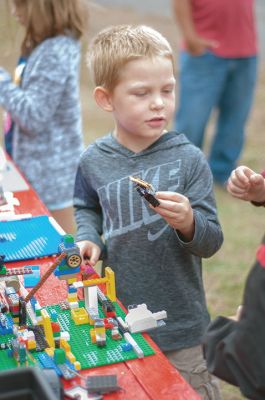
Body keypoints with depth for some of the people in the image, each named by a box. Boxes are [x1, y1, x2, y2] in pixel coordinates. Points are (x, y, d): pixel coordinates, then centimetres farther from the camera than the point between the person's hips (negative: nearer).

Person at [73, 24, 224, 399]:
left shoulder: (189, 159, -12)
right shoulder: (94, 161, -5)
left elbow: (211, 242, -12)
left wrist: (188, 223, -31)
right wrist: (88, 238, -3)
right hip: (115, 320, 2)